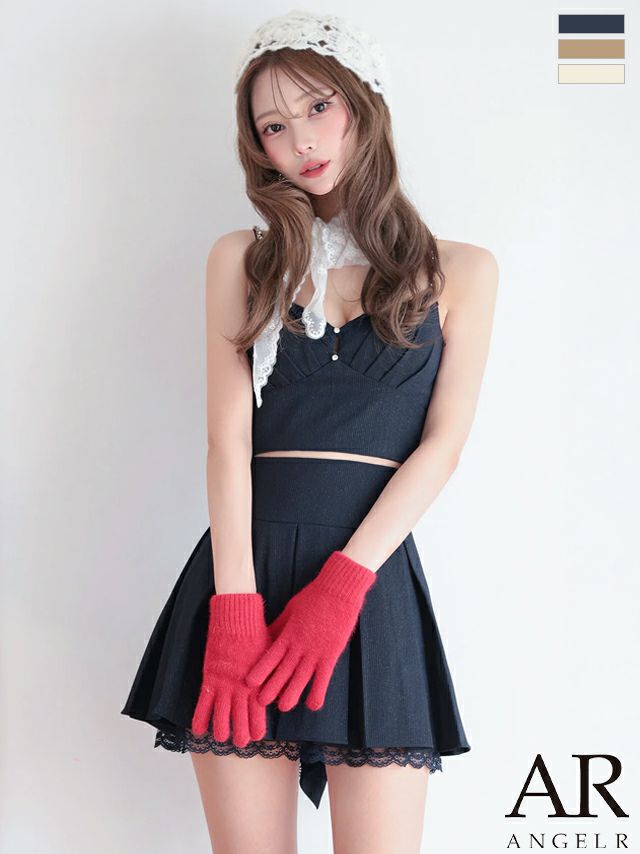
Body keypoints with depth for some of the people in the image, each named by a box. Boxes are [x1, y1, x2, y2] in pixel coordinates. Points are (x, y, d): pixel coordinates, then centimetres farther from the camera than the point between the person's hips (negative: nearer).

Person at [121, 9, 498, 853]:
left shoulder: (461, 270, 9)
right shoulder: (242, 259, 11)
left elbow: (443, 443, 1)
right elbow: (229, 436, 1)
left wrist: (340, 586, -11)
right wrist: (237, 607, -10)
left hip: (374, 573, 0)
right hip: (245, 563, 1)